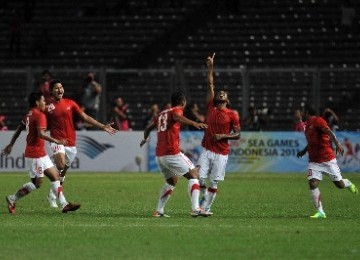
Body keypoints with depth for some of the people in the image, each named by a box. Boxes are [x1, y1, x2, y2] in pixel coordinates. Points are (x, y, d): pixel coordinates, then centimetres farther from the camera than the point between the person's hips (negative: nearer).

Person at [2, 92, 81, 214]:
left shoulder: (29, 115, 11)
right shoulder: (40, 116, -16)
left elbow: (18, 130, 18)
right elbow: (41, 134, -28)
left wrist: (11, 145, 25)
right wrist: (56, 141, -26)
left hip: (41, 154, 10)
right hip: (36, 154, -10)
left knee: (55, 176, 8)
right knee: (37, 183, -3)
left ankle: (64, 204, 7)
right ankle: (12, 199, 5)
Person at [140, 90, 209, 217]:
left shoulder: (161, 114, 20)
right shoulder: (176, 110, -1)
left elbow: (148, 128, 31)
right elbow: (177, 117, -27)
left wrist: (145, 139, 54)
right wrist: (194, 123, -44)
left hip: (159, 155, 8)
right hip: (172, 153, -8)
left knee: (171, 181, 24)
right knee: (193, 175, -2)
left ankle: (159, 211, 17)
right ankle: (195, 208, -16)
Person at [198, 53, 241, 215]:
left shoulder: (232, 115, 0)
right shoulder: (211, 108, 7)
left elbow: (237, 135, 1)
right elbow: (210, 85, 9)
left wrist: (222, 136, -14)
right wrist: (210, 68, 7)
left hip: (221, 153, -2)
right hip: (207, 150, 2)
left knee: (214, 183, -1)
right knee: (200, 179, -6)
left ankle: (205, 207, 8)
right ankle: (205, 196, 21)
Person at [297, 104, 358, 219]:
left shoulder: (318, 121, -11)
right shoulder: (307, 124, 15)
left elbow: (329, 132, -26)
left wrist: (337, 144, -40)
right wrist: (304, 151, 32)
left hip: (328, 159, -6)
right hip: (314, 161, 7)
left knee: (339, 184, 1)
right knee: (313, 184, -14)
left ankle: (349, 184, 37)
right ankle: (320, 212, -12)